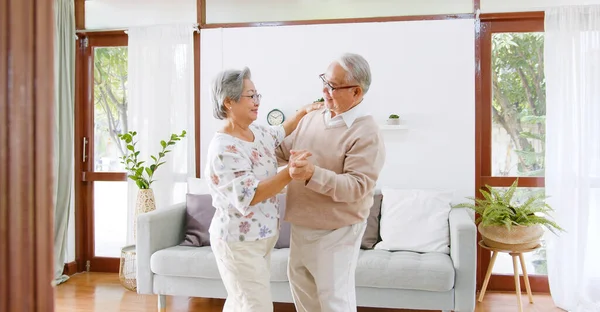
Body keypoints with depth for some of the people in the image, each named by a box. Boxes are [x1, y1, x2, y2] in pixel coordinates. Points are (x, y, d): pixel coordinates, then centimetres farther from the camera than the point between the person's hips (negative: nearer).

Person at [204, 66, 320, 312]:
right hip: (239, 242, -9)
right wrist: (290, 173, -36)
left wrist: (304, 112, 22)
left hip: (257, 238, 9)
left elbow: (279, 134, 28)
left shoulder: (256, 132, 4)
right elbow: (247, 197, -31)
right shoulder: (224, 148, -24)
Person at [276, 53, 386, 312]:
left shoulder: (366, 133, -22)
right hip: (302, 225, 8)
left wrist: (313, 174, -40)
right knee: (300, 281, 25)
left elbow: (357, 186, -29)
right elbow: (283, 152, 13)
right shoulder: (311, 118, 2)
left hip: (336, 231, -8)